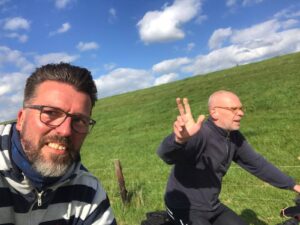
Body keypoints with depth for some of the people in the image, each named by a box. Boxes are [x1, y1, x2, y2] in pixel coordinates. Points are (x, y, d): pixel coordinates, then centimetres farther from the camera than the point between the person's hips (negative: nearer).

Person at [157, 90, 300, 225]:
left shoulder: (234, 137, -2)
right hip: (186, 209, -7)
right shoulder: (200, 133, -29)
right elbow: (166, 154, -46)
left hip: (213, 207, 8)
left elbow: (257, 164, 10)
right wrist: (179, 139, -69)